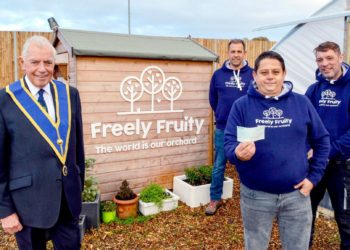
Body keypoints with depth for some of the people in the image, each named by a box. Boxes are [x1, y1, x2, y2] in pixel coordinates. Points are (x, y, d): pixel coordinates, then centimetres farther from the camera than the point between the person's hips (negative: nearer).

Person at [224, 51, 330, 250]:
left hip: (296, 194, 2)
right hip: (255, 195, -1)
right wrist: (237, 153, -33)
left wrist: (314, 177, -1)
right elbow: (229, 143, -10)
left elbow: (322, 141, 5)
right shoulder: (242, 105, -5)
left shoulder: (302, 103, -1)